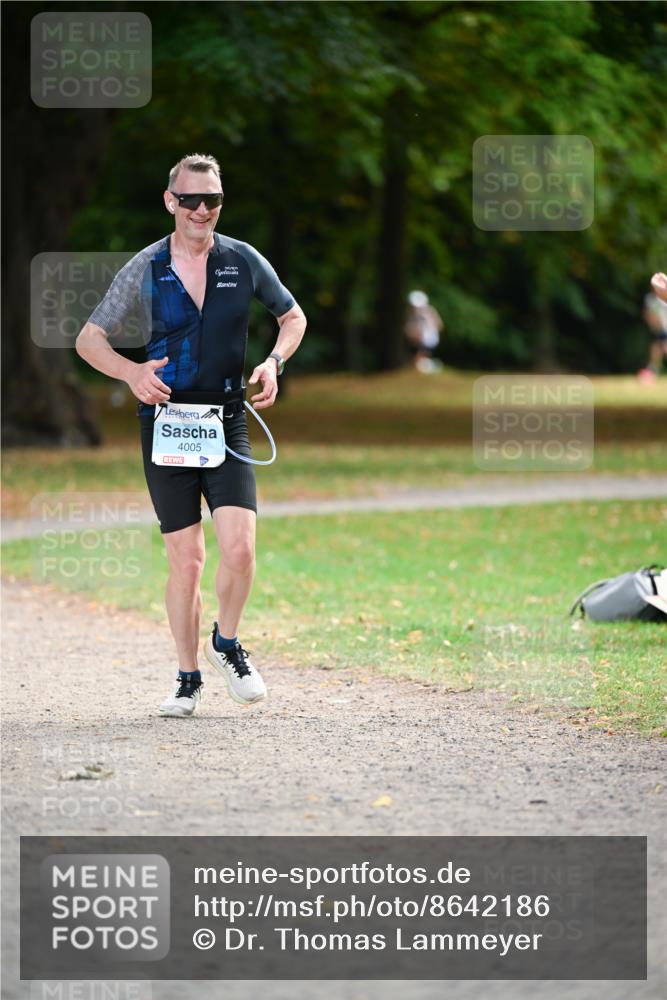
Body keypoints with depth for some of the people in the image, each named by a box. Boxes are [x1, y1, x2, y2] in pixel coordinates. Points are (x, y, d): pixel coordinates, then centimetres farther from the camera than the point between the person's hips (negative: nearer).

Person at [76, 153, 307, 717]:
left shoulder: (244, 262, 3)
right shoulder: (144, 270, -1)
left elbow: (293, 317, 18)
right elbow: (89, 338, 4)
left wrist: (274, 363, -1)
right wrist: (131, 372, -15)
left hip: (226, 422, 1)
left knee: (240, 549, -15)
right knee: (186, 560, 0)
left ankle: (227, 643, 12)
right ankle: (188, 680, 14)